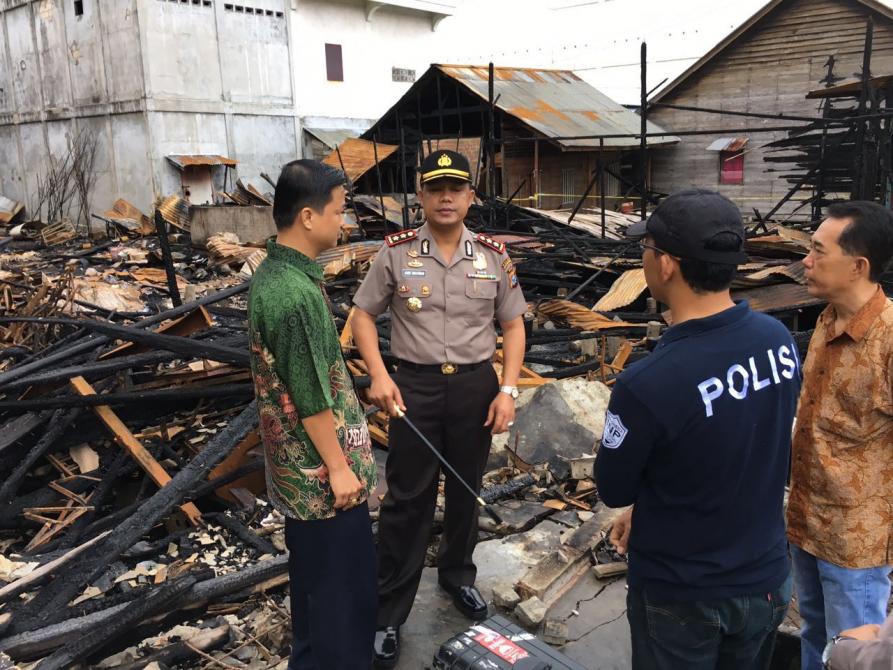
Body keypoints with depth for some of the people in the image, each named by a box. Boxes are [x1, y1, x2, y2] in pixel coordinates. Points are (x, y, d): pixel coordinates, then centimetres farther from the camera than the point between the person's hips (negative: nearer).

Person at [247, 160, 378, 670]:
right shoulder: (298, 294, -27)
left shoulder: (271, 274, 4)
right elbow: (312, 399, -24)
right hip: (319, 465, -10)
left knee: (313, 570, 24)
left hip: (295, 462, 10)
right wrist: (339, 467, -14)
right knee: (345, 579, 7)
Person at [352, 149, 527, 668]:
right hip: (414, 385, -2)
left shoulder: (493, 255, -1)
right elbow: (364, 315, 3)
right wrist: (378, 376, -10)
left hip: (476, 385, 2)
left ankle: (458, 574, 43)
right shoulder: (396, 253, -5)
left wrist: (507, 390, -5)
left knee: (466, 488, 17)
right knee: (407, 498, 4)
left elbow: (513, 326, 5)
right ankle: (388, 611, 18)